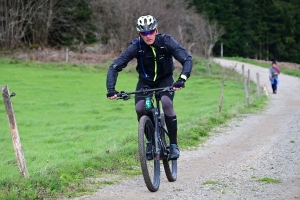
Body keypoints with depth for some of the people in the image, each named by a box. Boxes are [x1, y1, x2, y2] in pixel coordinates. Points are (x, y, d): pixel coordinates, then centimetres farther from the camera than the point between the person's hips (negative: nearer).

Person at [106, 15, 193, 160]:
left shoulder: (166, 42, -25)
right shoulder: (136, 46, -24)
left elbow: (187, 59, -31)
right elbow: (114, 67, -24)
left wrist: (182, 79, -48)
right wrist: (111, 89, -38)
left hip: (165, 79, -1)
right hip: (145, 81, 1)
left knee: (166, 103, -29)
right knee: (140, 109, -22)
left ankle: (174, 145, -16)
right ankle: (151, 141, 4)